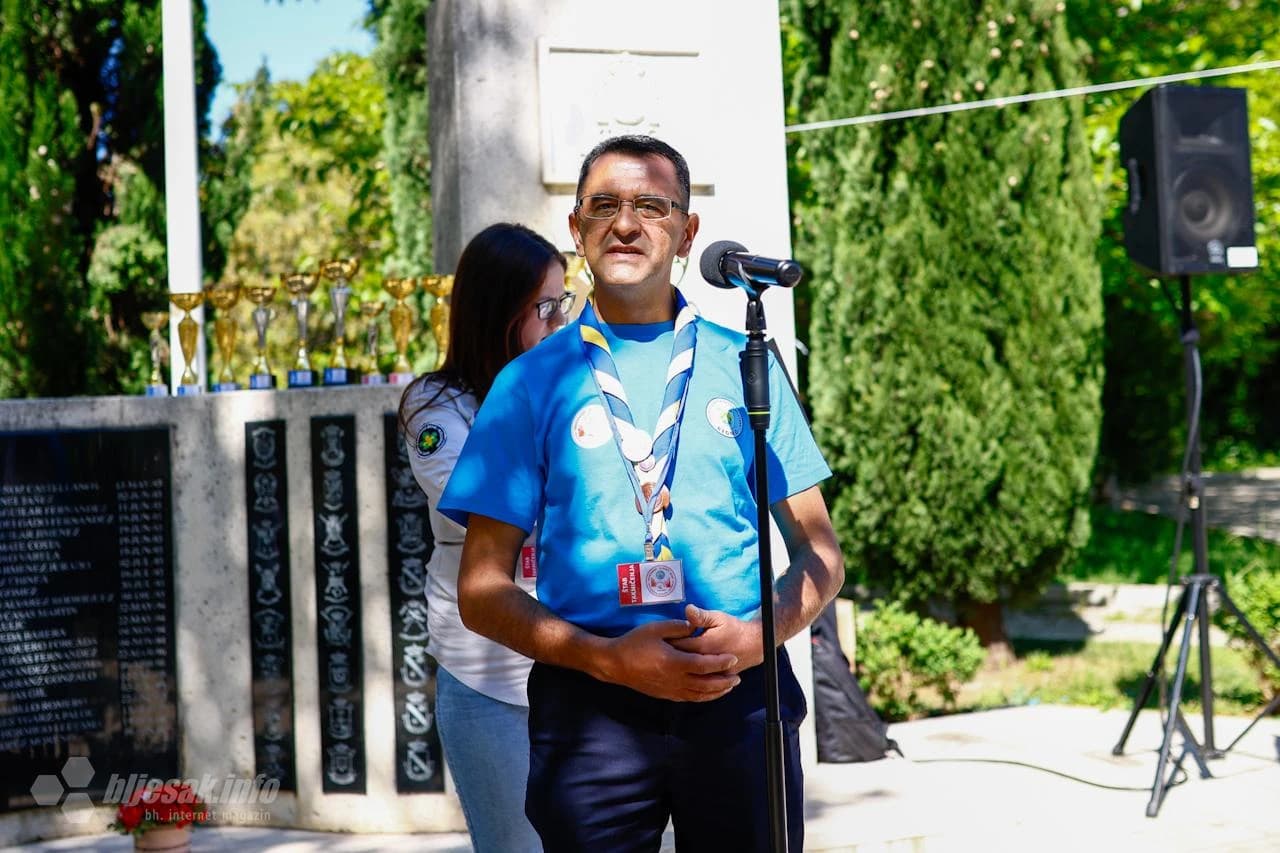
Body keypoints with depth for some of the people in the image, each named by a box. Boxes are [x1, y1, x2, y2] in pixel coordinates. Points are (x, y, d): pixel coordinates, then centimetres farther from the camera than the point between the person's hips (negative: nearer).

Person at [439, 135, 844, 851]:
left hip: (740, 699, 1)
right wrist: (608, 658, -12)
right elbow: (483, 589, 3)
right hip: (590, 707, -1)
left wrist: (757, 636, -9)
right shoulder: (532, 383, 7)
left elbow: (819, 552, 11)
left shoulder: (745, 365, 11)